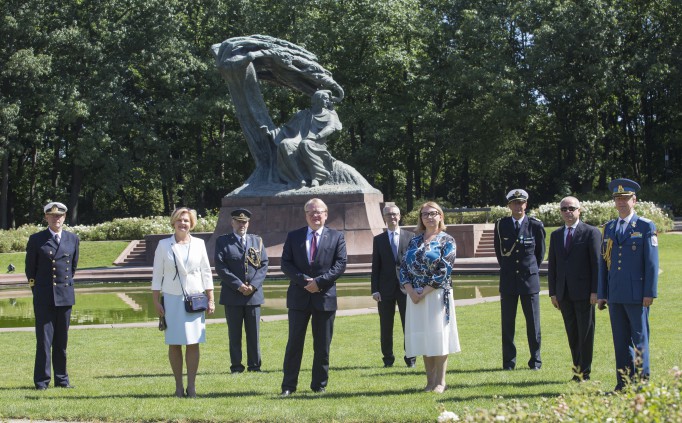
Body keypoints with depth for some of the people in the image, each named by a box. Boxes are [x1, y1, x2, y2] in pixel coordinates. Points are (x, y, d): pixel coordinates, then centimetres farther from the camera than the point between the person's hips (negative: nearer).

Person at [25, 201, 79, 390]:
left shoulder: (73, 239, 7)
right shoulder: (36, 239, 0)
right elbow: (30, 268, 6)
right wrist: (36, 289, 7)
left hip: (65, 295, 3)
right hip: (43, 297, -3)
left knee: (62, 340, 7)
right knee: (44, 339, -4)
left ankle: (61, 378, 14)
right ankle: (42, 380, 0)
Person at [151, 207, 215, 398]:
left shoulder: (199, 244, 8)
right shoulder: (164, 245, 4)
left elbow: (206, 273, 10)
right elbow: (157, 274, 5)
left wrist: (210, 299, 6)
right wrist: (156, 301, 0)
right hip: (172, 299, -1)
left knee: (193, 343, -2)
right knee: (174, 344, 0)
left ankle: (191, 386, 2)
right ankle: (178, 386, 7)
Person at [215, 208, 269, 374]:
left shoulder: (257, 241, 12)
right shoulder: (222, 241, 3)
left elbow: (264, 265, 6)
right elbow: (220, 267, -6)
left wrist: (253, 285, -9)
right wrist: (238, 285, -14)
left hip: (254, 294, 2)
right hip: (232, 295, -2)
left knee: (253, 333, 5)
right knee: (234, 334, 2)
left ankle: (254, 365, 11)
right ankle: (236, 366, 7)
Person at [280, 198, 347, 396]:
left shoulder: (336, 237, 4)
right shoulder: (293, 236, 8)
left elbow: (340, 265, -4)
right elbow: (286, 264, 1)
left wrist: (319, 281, -14)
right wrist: (303, 280, -14)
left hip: (325, 297, 0)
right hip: (299, 297, 0)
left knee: (322, 345, 5)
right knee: (294, 342, 1)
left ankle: (319, 385, 14)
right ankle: (288, 385, 6)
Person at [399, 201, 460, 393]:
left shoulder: (447, 241, -2)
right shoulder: (414, 242, 13)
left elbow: (445, 270, -11)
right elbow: (404, 267, 8)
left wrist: (424, 291, -15)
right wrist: (411, 291, -8)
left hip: (437, 294, -5)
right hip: (415, 296, 5)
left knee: (438, 337, -4)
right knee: (423, 338, 6)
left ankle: (440, 382, 2)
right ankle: (430, 381, 12)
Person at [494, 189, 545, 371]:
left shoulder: (536, 225, -1)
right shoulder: (501, 225, 3)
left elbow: (540, 252, 11)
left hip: (530, 280, -1)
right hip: (508, 280, 1)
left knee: (533, 321, 2)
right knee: (507, 322, 2)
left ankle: (535, 360, 11)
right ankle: (509, 361, 10)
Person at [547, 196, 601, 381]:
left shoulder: (591, 233, -2)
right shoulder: (556, 235, 14)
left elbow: (596, 263, -6)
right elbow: (552, 265, 15)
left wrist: (595, 290, -12)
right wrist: (553, 292, 8)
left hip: (584, 292, -5)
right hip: (563, 293, 5)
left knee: (585, 333, 0)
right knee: (572, 333, 8)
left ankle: (584, 371, 5)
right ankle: (578, 368, 15)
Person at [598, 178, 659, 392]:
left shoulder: (646, 226, 0)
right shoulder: (609, 228, 14)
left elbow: (652, 262, -4)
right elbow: (603, 262, 14)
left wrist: (649, 293, -11)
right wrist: (601, 294, 10)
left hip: (637, 294, -5)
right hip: (615, 294, 5)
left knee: (639, 339, -1)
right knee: (620, 340, 7)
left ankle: (642, 381, 4)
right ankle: (623, 382, 12)